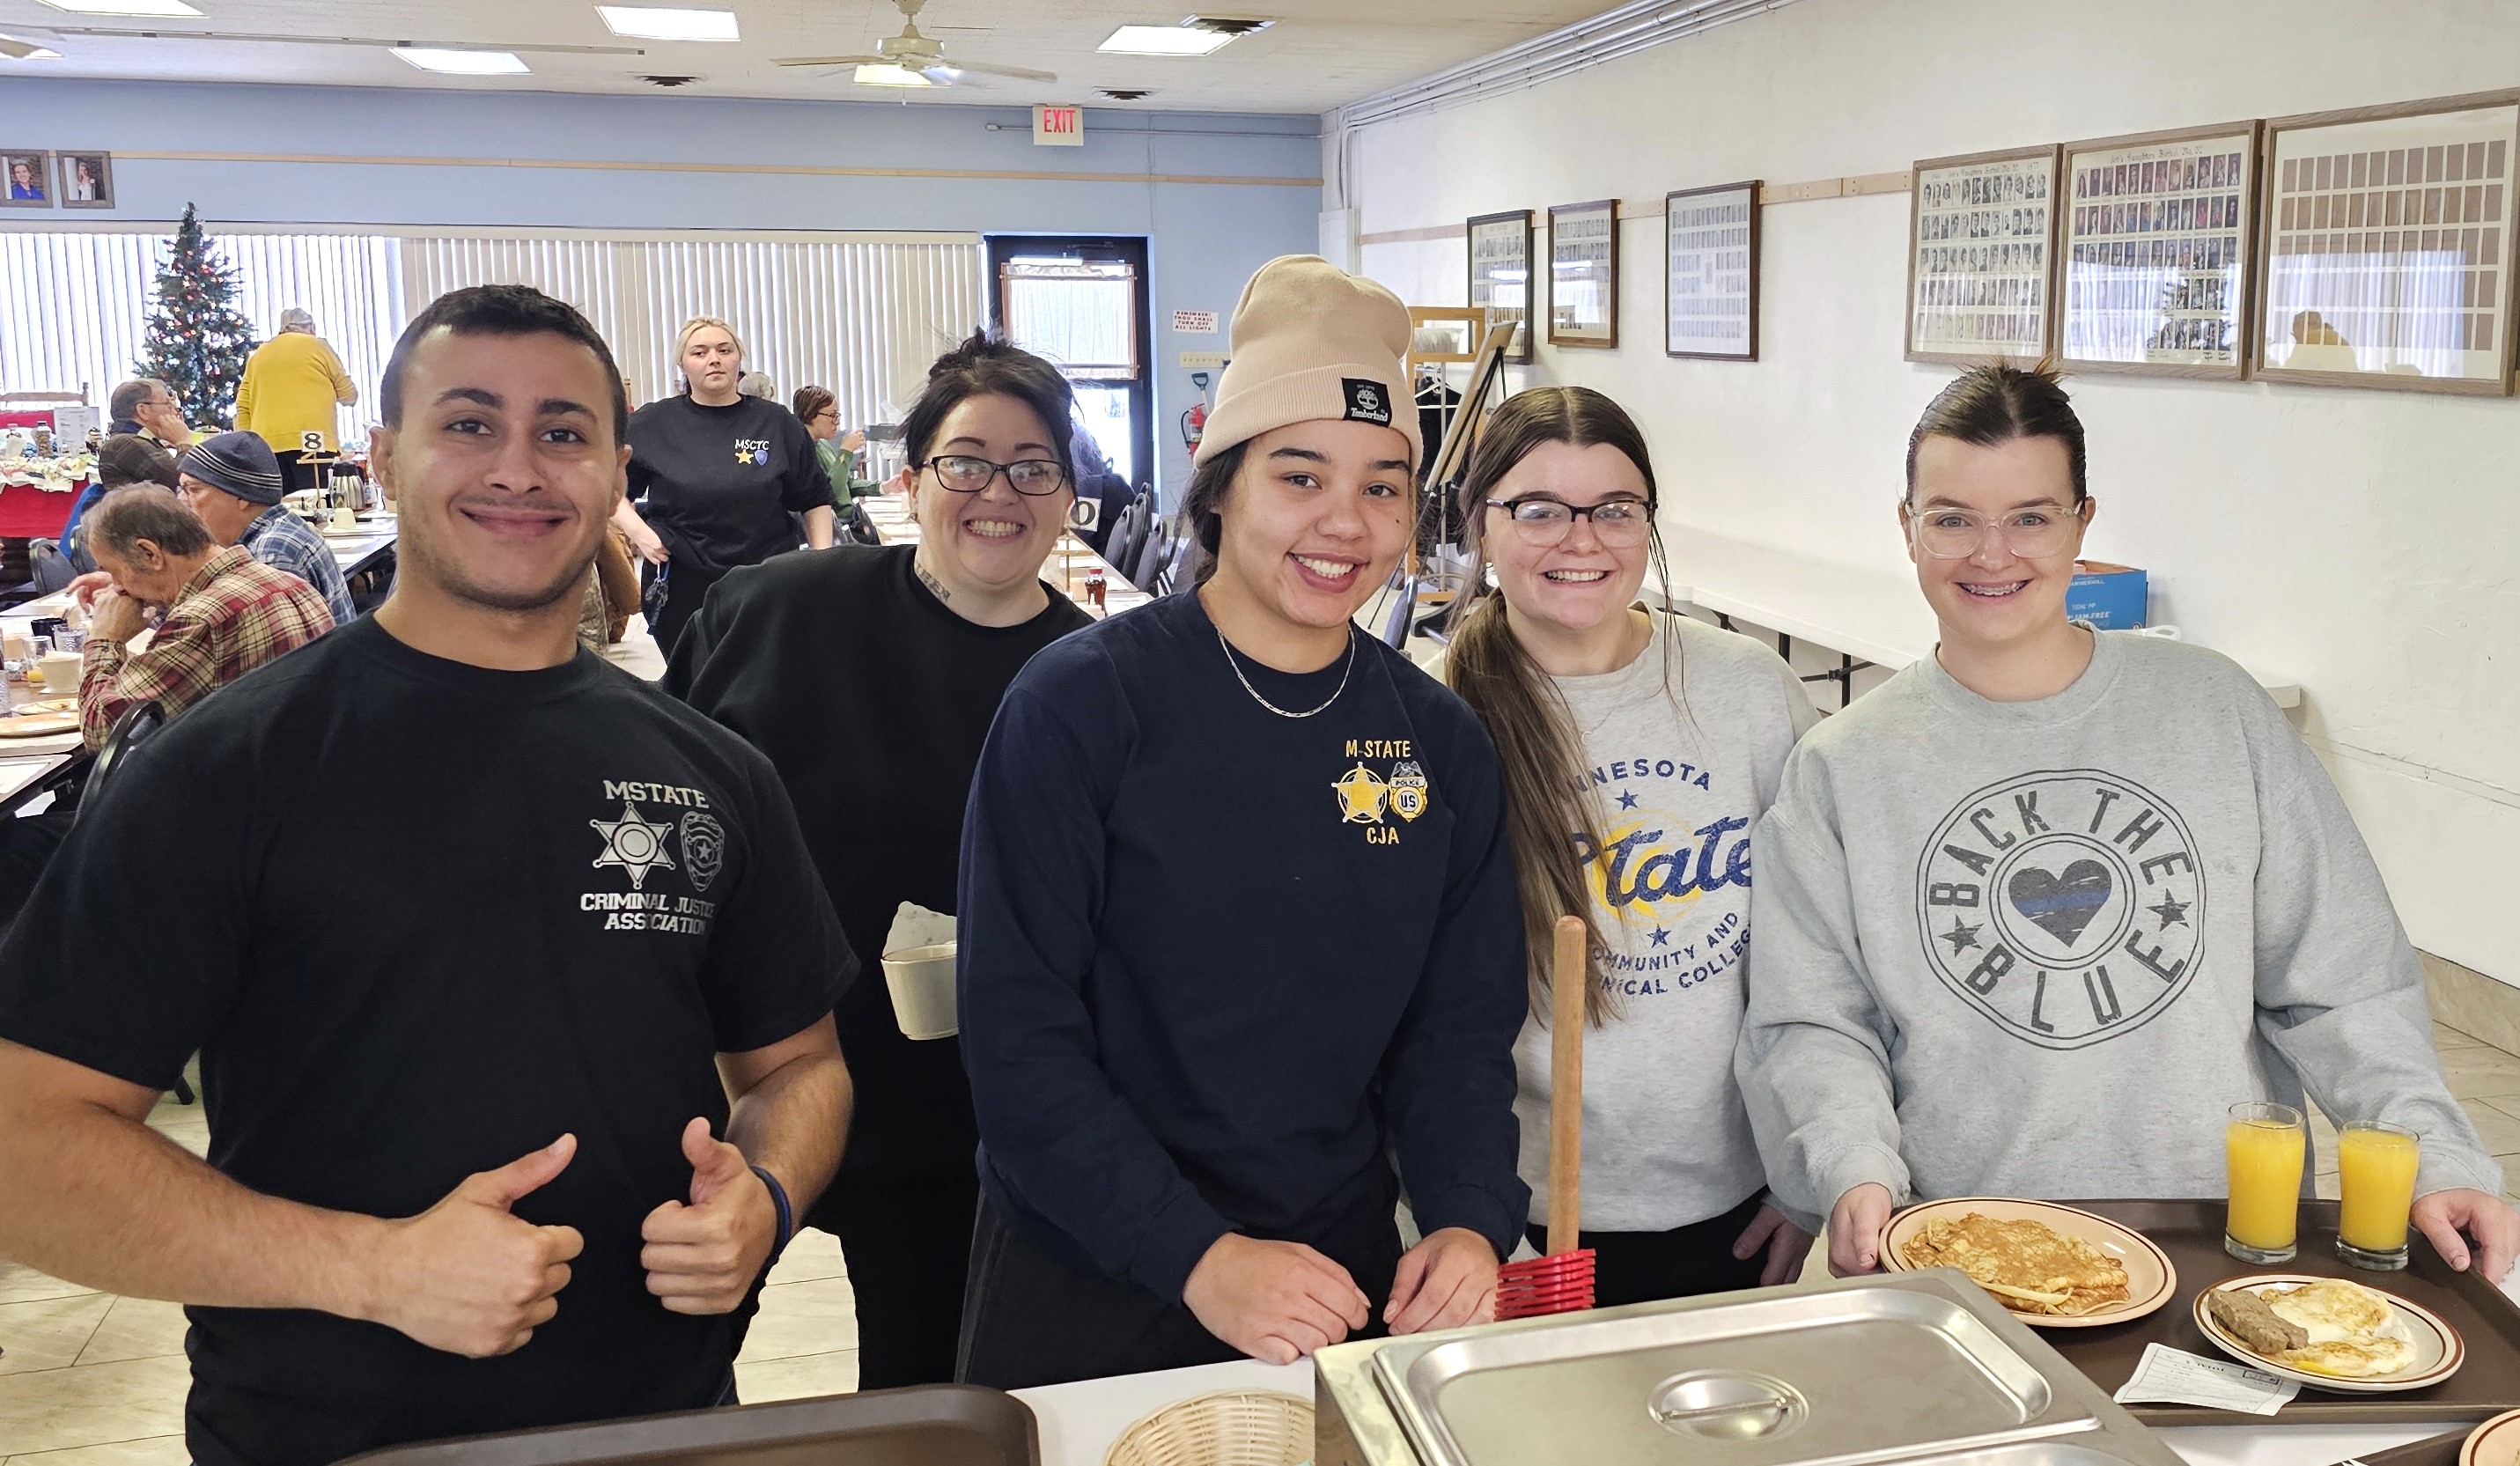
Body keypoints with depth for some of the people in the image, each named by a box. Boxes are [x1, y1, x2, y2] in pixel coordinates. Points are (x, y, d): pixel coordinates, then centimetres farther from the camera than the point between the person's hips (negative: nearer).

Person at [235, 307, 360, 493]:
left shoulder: (258, 355, 20)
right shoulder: (317, 346, 8)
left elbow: (243, 407, 14)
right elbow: (349, 395, 12)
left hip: (267, 447, 4)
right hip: (312, 443, -4)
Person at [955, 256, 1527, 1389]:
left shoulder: (1440, 741, -1)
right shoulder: (1080, 705, -14)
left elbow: (1461, 1022, 3)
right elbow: (1018, 1036, -16)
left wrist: (1471, 1221, -14)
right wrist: (1198, 1255, -23)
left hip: (1348, 1280, 4)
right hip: (1085, 1294, -3)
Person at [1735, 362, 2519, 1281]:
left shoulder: (2217, 710, 7)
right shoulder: (1842, 768, 3)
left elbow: (2340, 976, 8)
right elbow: (1808, 1018, 0)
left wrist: (2435, 1155, -3)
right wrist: (1854, 1168, -16)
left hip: (2226, 1235, 1)